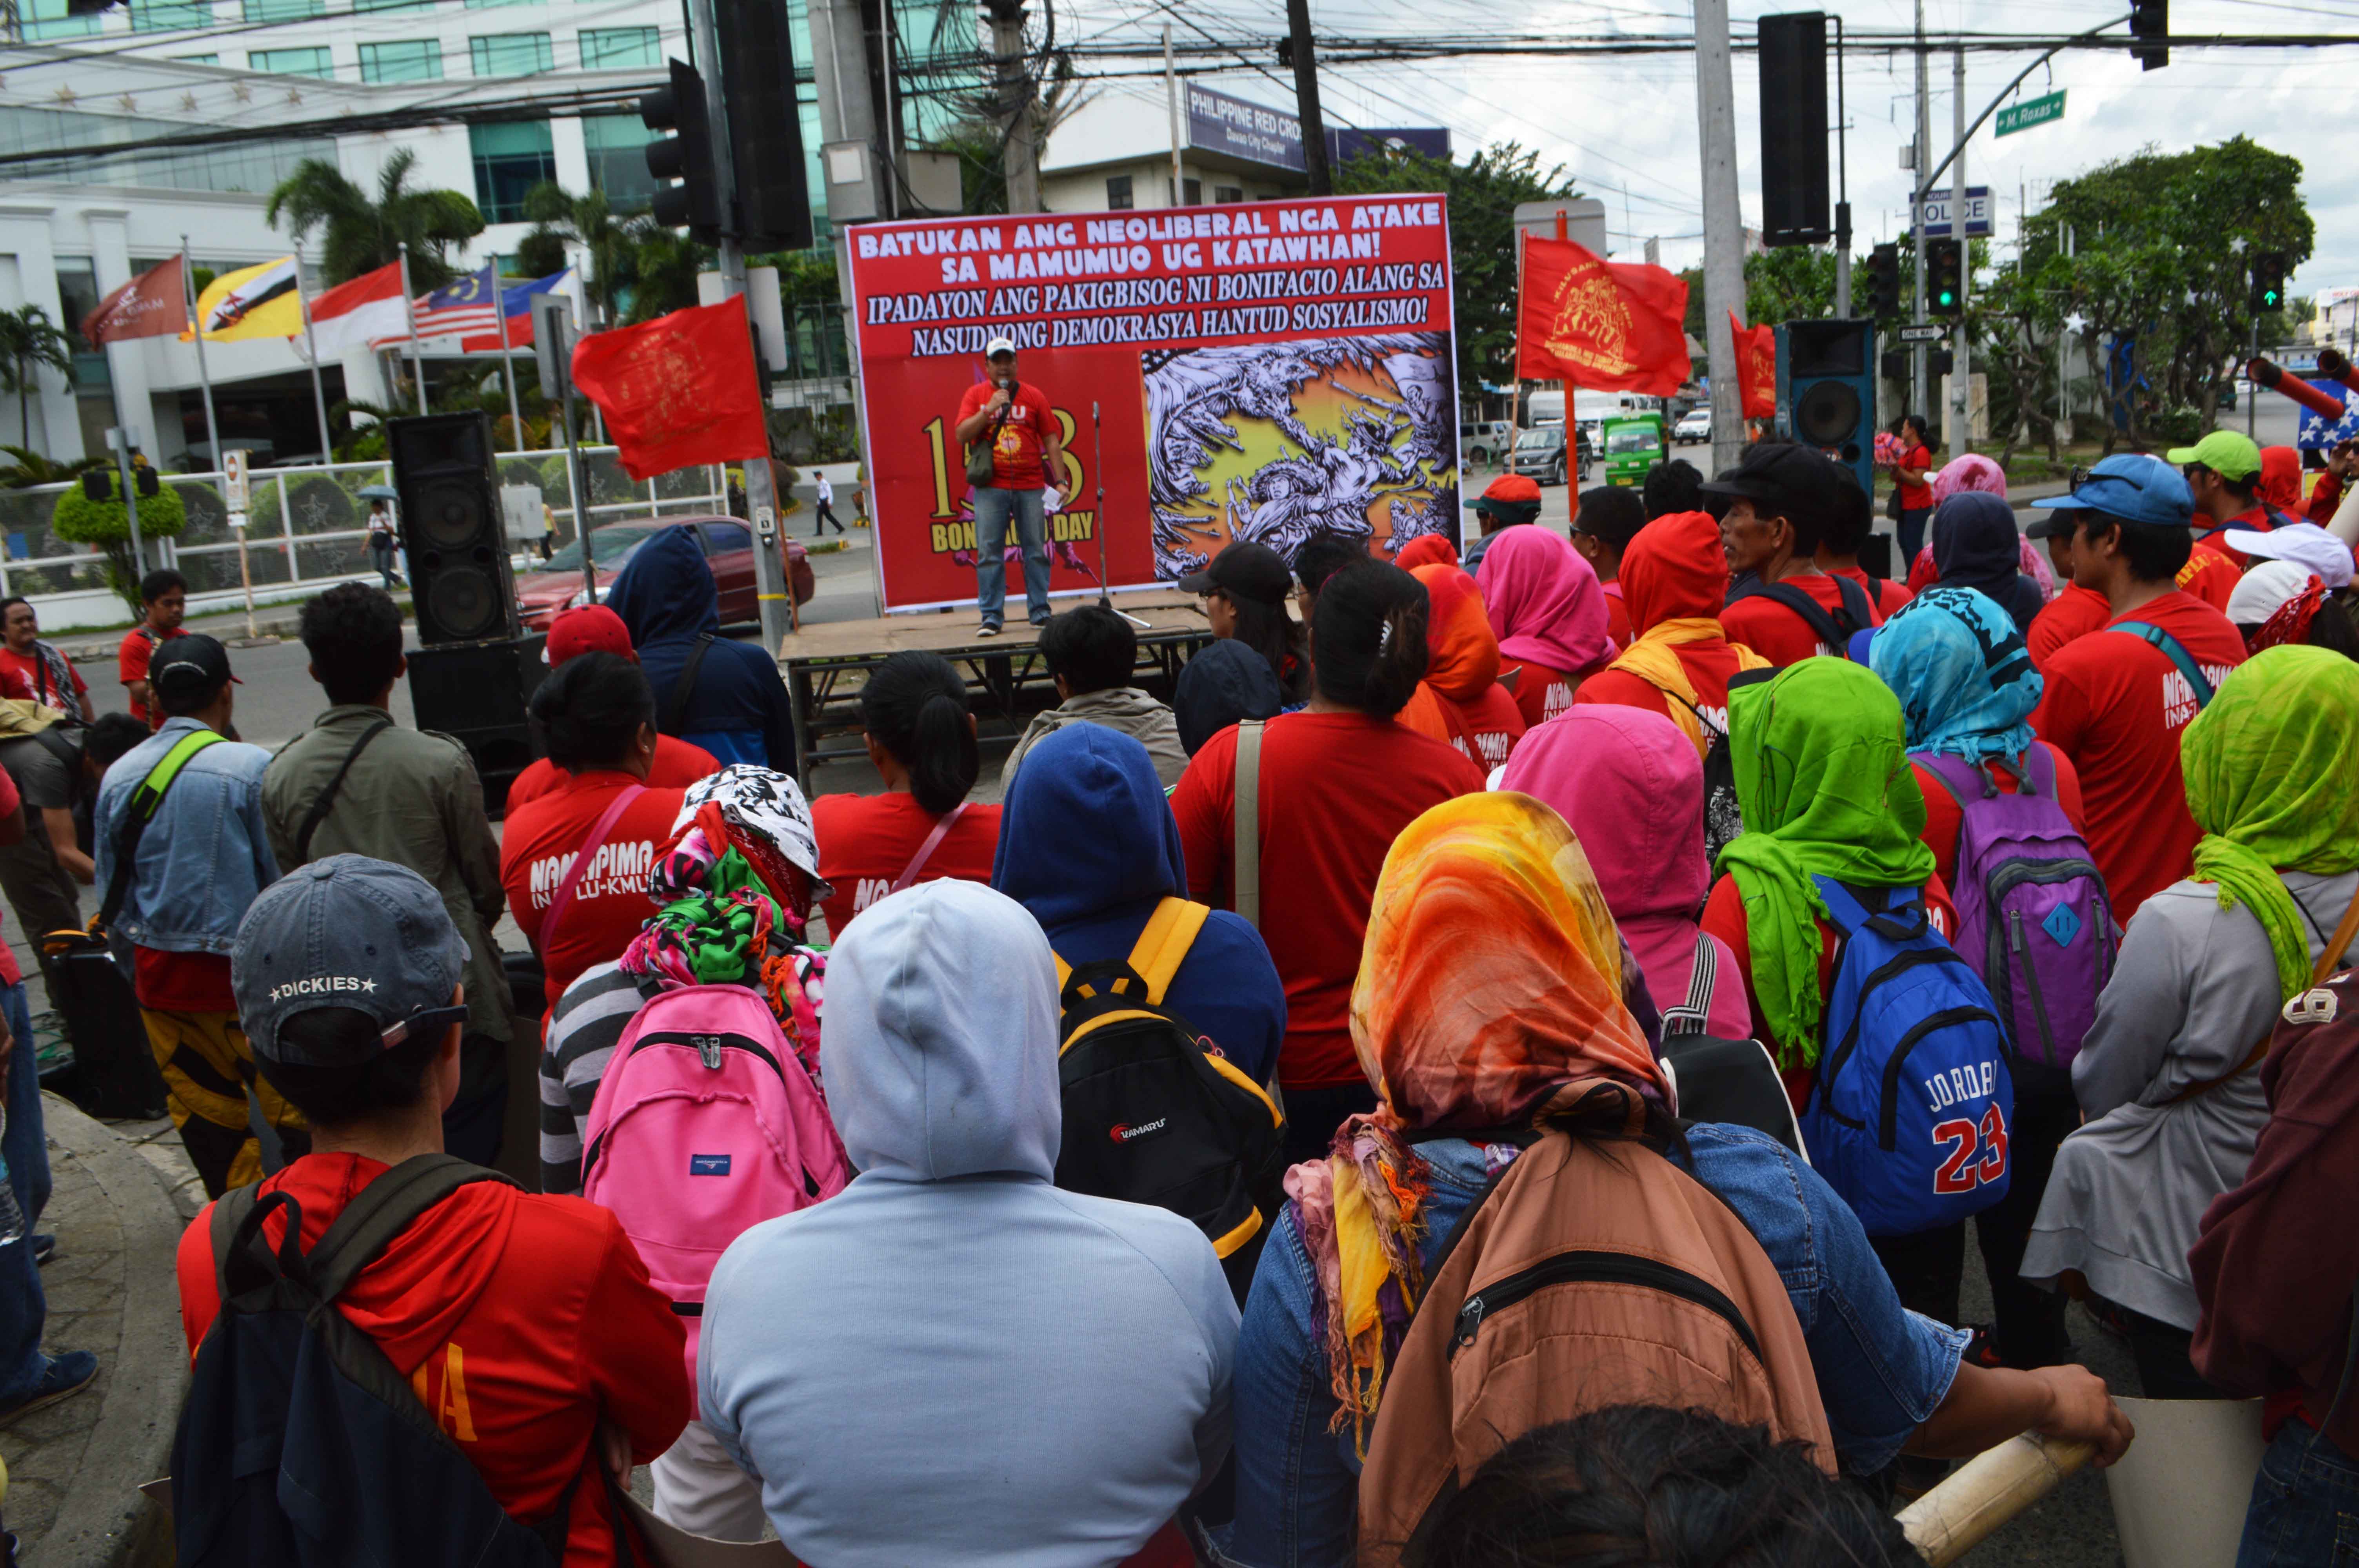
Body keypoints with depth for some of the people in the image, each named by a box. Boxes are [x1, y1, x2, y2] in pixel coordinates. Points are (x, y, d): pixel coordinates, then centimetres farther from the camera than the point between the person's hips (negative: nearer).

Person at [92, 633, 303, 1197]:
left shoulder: (119, 776, 1)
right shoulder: (252, 767, -15)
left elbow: (111, 888, 9)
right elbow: (286, 876, -12)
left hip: (159, 976, 5)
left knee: (204, 1115, 15)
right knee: (293, 1108, 5)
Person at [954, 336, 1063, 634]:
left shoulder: (1034, 396, 7)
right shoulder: (976, 395, 7)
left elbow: (1051, 441, 7)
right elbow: (961, 435, -2)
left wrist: (1060, 480, -1)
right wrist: (988, 410, -13)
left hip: (1030, 487, 1)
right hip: (990, 489, 0)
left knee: (1036, 551, 2)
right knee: (989, 553, -3)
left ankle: (1040, 612, 10)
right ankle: (991, 616, 1)